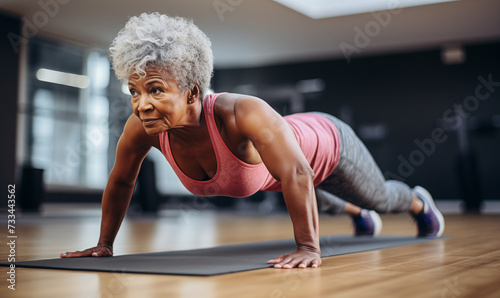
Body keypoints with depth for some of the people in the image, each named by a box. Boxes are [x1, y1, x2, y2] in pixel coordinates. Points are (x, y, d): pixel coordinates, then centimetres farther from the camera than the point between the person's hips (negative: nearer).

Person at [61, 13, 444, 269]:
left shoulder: (242, 113, -49)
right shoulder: (141, 128, -30)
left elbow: (297, 175, -50)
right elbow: (120, 183, -14)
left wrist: (308, 247, -49)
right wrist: (104, 244, -9)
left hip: (325, 145, -5)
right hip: (276, 172, 6)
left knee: (380, 197, 26)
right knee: (314, 201, 39)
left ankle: (420, 203, 62)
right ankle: (357, 214, 73)